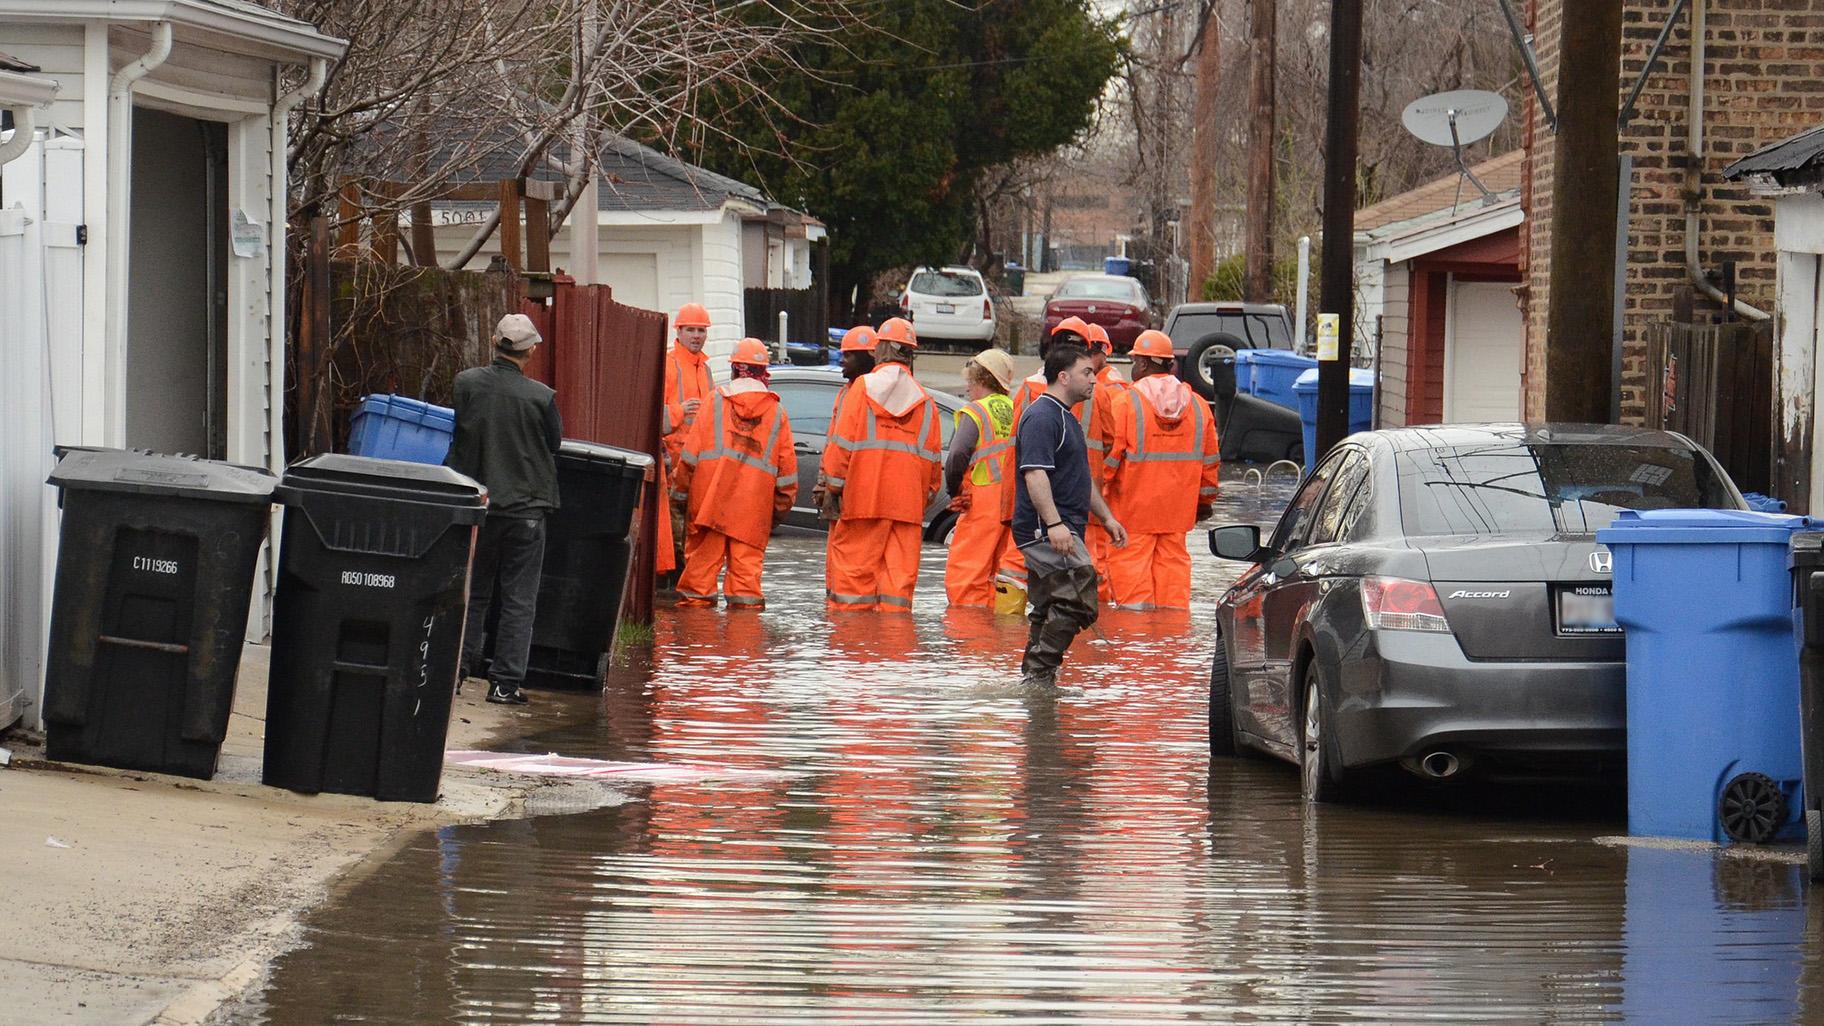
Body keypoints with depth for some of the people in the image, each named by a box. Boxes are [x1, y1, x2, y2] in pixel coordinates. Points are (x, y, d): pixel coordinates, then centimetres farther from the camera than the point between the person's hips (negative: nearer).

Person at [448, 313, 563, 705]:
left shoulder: (465, 383, -7)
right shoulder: (542, 397, -13)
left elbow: (459, 437, 4)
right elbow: (555, 444, 1)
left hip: (476, 505, 2)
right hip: (526, 507, -2)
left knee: (472, 593, 16)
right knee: (519, 599, 6)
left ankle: (457, 669, 16)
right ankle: (505, 681, 4)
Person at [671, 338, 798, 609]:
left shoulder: (716, 401, 5)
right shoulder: (776, 411, 11)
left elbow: (690, 452, 2)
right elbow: (787, 465, 12)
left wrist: (680, 492, 8)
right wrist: (781, 507, 18)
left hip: (709, 494, -1)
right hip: (754, 503, 1)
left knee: (703, 552, 2)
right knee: (747, 557, 2)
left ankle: (695, 597, 1)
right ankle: (745, 598, -2)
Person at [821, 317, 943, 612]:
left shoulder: (862, 389, -2)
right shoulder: (925, 401, 9)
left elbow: (842, 444, -4)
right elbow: (933, 458, 11)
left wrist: (834, 486, 5)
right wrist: (927, 496, 20)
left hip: (863, 499, -3)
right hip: (908, 504, 3)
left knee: (855, 570, -1)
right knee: (900, 575, 3)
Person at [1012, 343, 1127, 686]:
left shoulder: (1066, 418, 22)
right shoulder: (1041, 417, -12)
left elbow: (1081, 478, 31)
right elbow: (1034, 473, -23)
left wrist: (1106, 517, 28)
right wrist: (1053, 522, -30)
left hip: (1058, 531, 11)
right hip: (1045, 529, -11)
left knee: (1049, 611, 11)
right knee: (1078, 599, -18)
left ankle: (1033, 678, 13)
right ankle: (1041, 672, -18)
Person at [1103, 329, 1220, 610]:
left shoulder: (1126, 402, -9)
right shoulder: (1197, 405, 9)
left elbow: (1109, 454, -10)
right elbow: (1210, 459, 14)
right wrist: (1205, 500, 24)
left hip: (1133, 505, -5)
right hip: (1178, 508, 5)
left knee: (1130, 565, -2)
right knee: (1173, 561, 9)